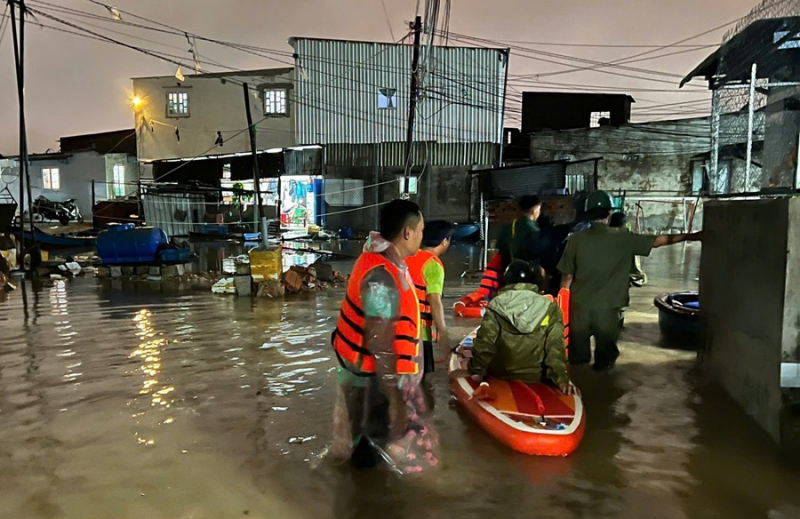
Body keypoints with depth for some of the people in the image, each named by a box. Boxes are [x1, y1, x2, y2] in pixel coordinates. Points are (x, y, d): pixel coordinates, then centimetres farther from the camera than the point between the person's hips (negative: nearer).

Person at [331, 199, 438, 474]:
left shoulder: (381, 259, 2)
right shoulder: (383, 277, -29)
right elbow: (380, 344, -28)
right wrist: (395, 398, -22)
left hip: (377, 373, 10)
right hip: (375, 379, -10)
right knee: (373, 451, 9)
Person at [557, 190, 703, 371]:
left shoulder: (576, 239, -7)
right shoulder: (622, 239, -7)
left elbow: (567, 276, -3)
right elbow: (658, 240, 1)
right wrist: (691, 236, 12)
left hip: (579, 304, 1)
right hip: (606, 307, -1)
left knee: (578, 354, 15)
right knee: (605, 345, 17)